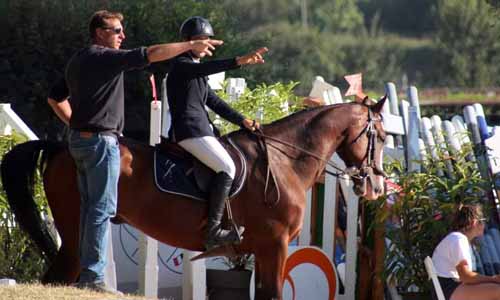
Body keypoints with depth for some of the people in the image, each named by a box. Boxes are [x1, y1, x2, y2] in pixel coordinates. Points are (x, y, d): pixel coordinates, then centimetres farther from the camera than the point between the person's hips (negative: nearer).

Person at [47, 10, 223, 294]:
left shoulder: (77, 62, 17)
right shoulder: (105, 57, -12)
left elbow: (56, 98, 26)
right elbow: (151, 54, -18)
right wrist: (191, 45, -11)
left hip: (80, 139, 10)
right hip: (101, 140, -10)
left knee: (91, 207, 12)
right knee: (103, 207, -9)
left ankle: (87, 272, 13)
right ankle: (93, 276, -12)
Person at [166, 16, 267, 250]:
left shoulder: (197, 72, 25)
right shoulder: (182, 65, -5)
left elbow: (214, 102, 24)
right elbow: (205, 68, -27)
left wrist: (242, 121, 13)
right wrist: (239, 62, -39)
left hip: (201, 129, 10)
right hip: (189, 130, -10)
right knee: (227, 167, -21)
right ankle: (212, 231, -28)